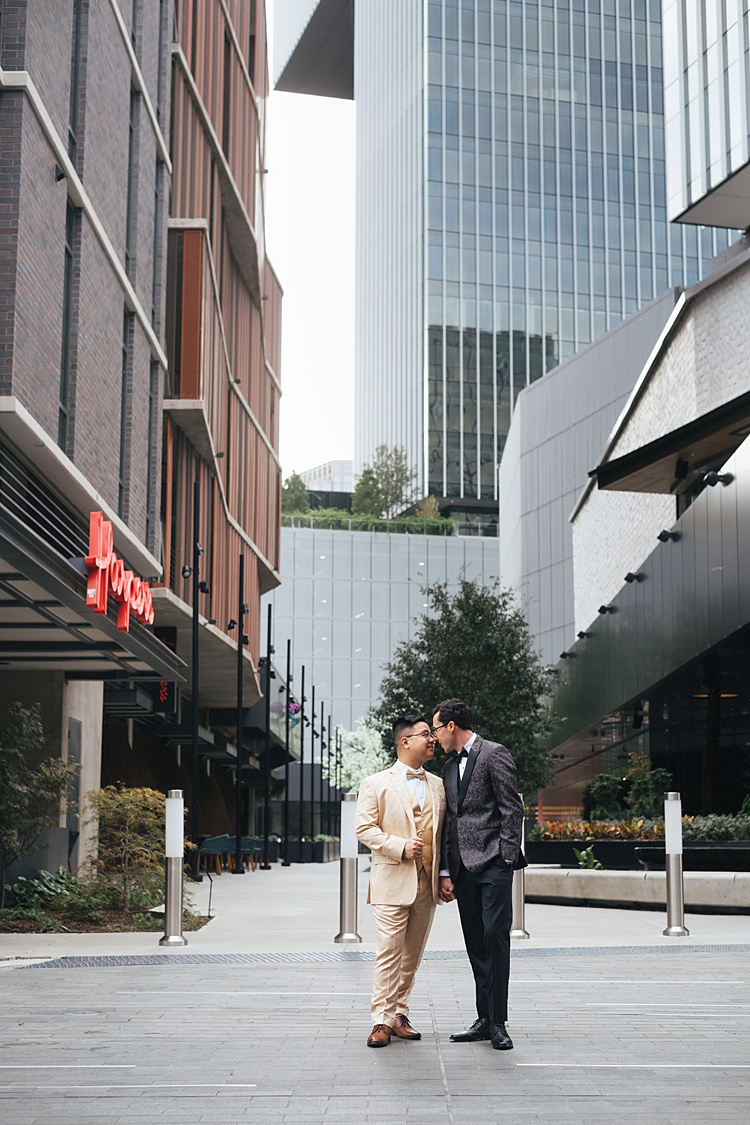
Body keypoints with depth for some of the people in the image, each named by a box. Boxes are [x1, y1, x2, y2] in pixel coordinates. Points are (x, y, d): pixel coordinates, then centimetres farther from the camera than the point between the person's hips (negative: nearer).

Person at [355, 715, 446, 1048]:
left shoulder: (437, 785, 14)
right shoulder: (376, 784, 0)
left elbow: (443, 830, 16)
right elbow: (365, 828, -5)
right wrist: (400, 846, -15)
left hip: (427, 883, 5)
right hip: (392, 881, -5)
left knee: (412, 953, 9)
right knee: (389, 952, -6)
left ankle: (399, 1015, 18)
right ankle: (381, 1020, -1)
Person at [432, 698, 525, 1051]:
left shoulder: (494, 754, -3)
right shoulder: (450, 767, 20)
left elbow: (512, 809, -8)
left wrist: (508, 859, -13)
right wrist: (445, 872, 14)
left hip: (493, 864, -7)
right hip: (464, 868, 7)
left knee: (494, 936, -11)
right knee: (475, 944, 7)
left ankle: (498, 1023, -5)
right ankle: (485, 1019, 12)